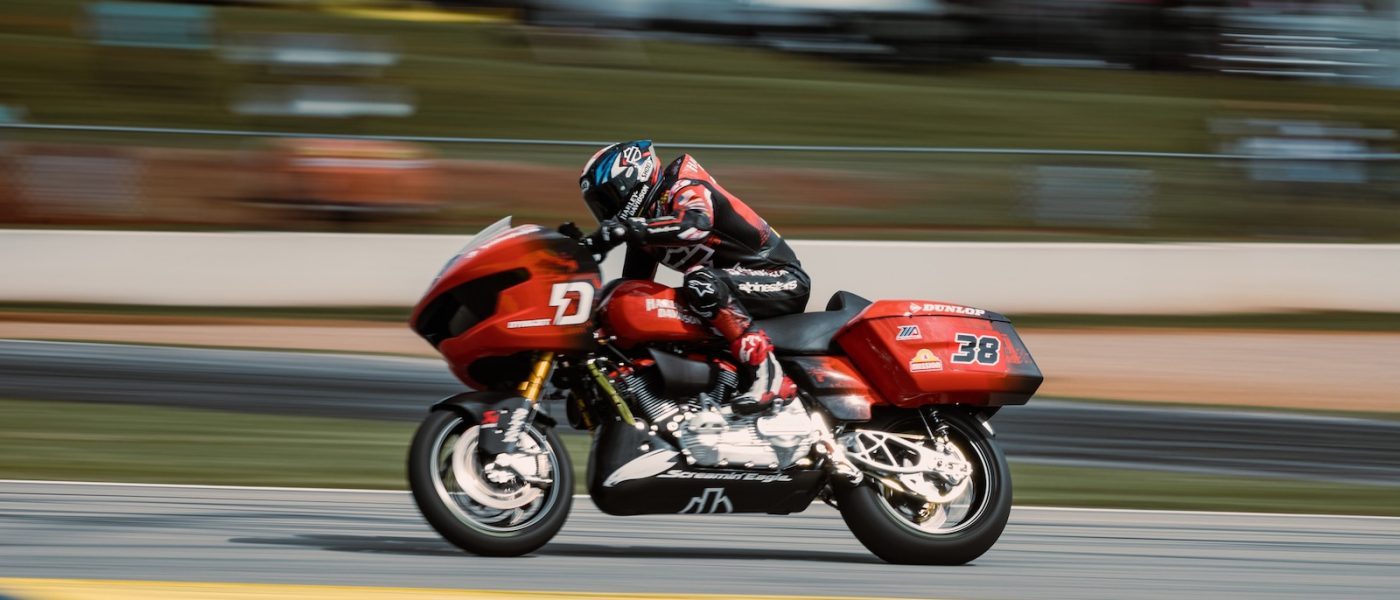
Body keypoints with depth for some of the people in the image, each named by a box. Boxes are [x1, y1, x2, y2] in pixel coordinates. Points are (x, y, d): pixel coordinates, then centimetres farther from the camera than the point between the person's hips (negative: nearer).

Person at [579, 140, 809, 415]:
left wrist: (628, 228, -43)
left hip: (783, 280, -10)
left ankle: (767, 372, -38)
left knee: (700, 283, -35)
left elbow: (697, 223, -38)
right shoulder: (645, 224, 12)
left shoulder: (684, 189, -15)